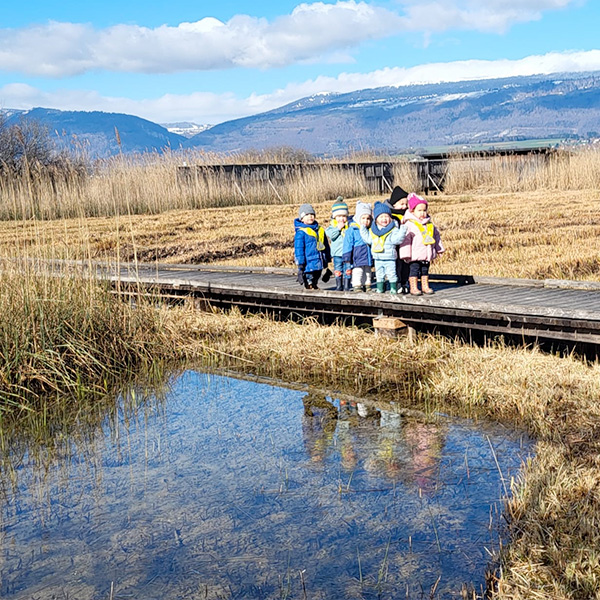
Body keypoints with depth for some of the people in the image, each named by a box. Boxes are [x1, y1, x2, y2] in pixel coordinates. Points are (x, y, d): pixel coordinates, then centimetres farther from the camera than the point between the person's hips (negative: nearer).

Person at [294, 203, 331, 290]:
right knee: (309, 286, -3)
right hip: (309, 264, -6)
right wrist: (300, 264, -13)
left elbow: (326, 246, 20)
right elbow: (298, 249, -10)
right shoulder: (300, 232, -8)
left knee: (315, 284, 18)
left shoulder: (320, 230, 12)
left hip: (319, 263, 6)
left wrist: (328, 259, 20)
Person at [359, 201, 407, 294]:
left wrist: (402, 231, -32)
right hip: (377, 258, 5)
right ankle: (380, 288, 21)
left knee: (391, 274, -2)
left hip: (390, 259, -5)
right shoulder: (373, 231, 8)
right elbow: (367, 239, 20)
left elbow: (397, 239, -18)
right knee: (379, 275, 12)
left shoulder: (393, 230, -7)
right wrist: (363, 229, 18)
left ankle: (394, 288, 8)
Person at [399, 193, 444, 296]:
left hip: (426, 255, 6)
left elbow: (436, 236, 22)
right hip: (415, 256, -6)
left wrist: (439, 249, 23)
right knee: (414, 270, -1)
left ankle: (425, 286, 22)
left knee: (425, 271, 13)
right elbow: (406, 239, -13)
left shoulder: (430, 225, 11)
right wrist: (406, 254, -16)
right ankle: (413, 288, 4)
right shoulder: (409, 225, -10)